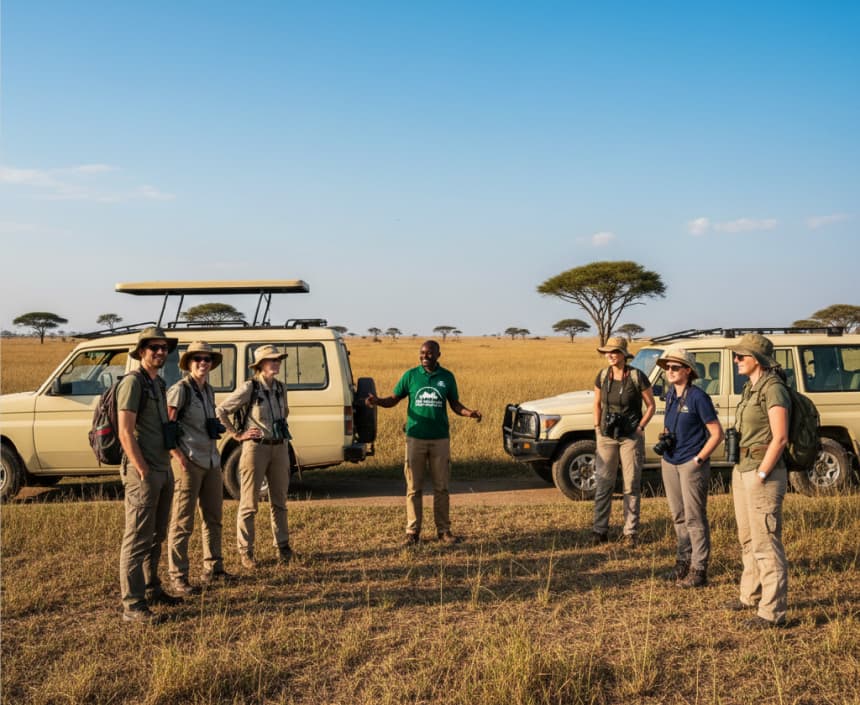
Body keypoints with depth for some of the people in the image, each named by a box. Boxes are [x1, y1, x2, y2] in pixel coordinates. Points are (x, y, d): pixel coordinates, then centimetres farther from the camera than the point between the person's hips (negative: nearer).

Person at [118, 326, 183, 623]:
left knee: (156, 537, 18)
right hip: (143, 473, -9)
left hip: (163, 470, 9)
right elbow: (125, 432, -18)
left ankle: (151, 590, 31)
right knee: (137, 540, -5)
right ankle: (133, 605, -1)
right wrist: (143, 471, -20)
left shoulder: (158, 383, 15)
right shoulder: (133, 382, -12)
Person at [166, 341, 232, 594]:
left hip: (211, 461, 8)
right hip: (189, 463, -8)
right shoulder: (180, 389, -10)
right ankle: (178, 578, 4)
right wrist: (177, 455, -20)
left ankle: (213, 569, 28)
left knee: (213, 518, 16)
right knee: (183, 523, -3)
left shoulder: (208, 390, 13)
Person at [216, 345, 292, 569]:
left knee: (279, 500, 13)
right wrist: (237, 434, -7)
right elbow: (220, 411, -10)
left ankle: (282, 545, 25)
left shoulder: (281, 387, 7)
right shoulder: (249, 388, -11)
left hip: (280, 448, 6)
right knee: (249, 503, 1)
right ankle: (245, 551, 10)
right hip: (256, 448, -6)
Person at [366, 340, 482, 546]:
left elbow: (454, 404, 10)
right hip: (415, 438, -1)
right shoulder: (410, 375, 2)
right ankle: (412, 532, 9)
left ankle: (444, 530, 14)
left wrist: (469, 413, -10)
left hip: (440, 439, 1)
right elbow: (393, 399, 3)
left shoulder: (447, 377, 5)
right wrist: (377, 401, -17)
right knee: (414, 488, 2)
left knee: (441, 488, 5)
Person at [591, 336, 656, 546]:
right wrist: (597, 427, 5)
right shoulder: (603, 376, 3)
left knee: (632, 486, 3)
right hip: (606, 436, 3)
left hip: (631, 437, -3)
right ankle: (600, 530, 11)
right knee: (603, 484, 4)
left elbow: (651, 405, -1)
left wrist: (640, 428, -10)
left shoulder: (637, 377, -8)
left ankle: (631, 532, 10)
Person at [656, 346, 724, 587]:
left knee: (694, 518, -3)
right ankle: (684, 561, 28)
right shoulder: (670, 395, 8)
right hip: (669, 463, 7)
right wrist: (664, 437, 5)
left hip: (691, 464, -7)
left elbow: (717, 433, -12)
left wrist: (698, 459, -15)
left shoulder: (698, 397, -14)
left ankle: (698, 570, 3)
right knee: (678, 516, 15)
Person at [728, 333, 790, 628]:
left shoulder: (773, 389, -15)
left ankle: (773, 612, 0)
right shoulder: (750, 388, 13)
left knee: (766, 543, -6)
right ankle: (751, 596, 34)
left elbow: (779, 438, -20)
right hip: (742, 471, 10)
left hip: (762, 474, -10)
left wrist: (761, 474, -18)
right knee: (747, 539, 20)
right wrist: (741, 471, 15)